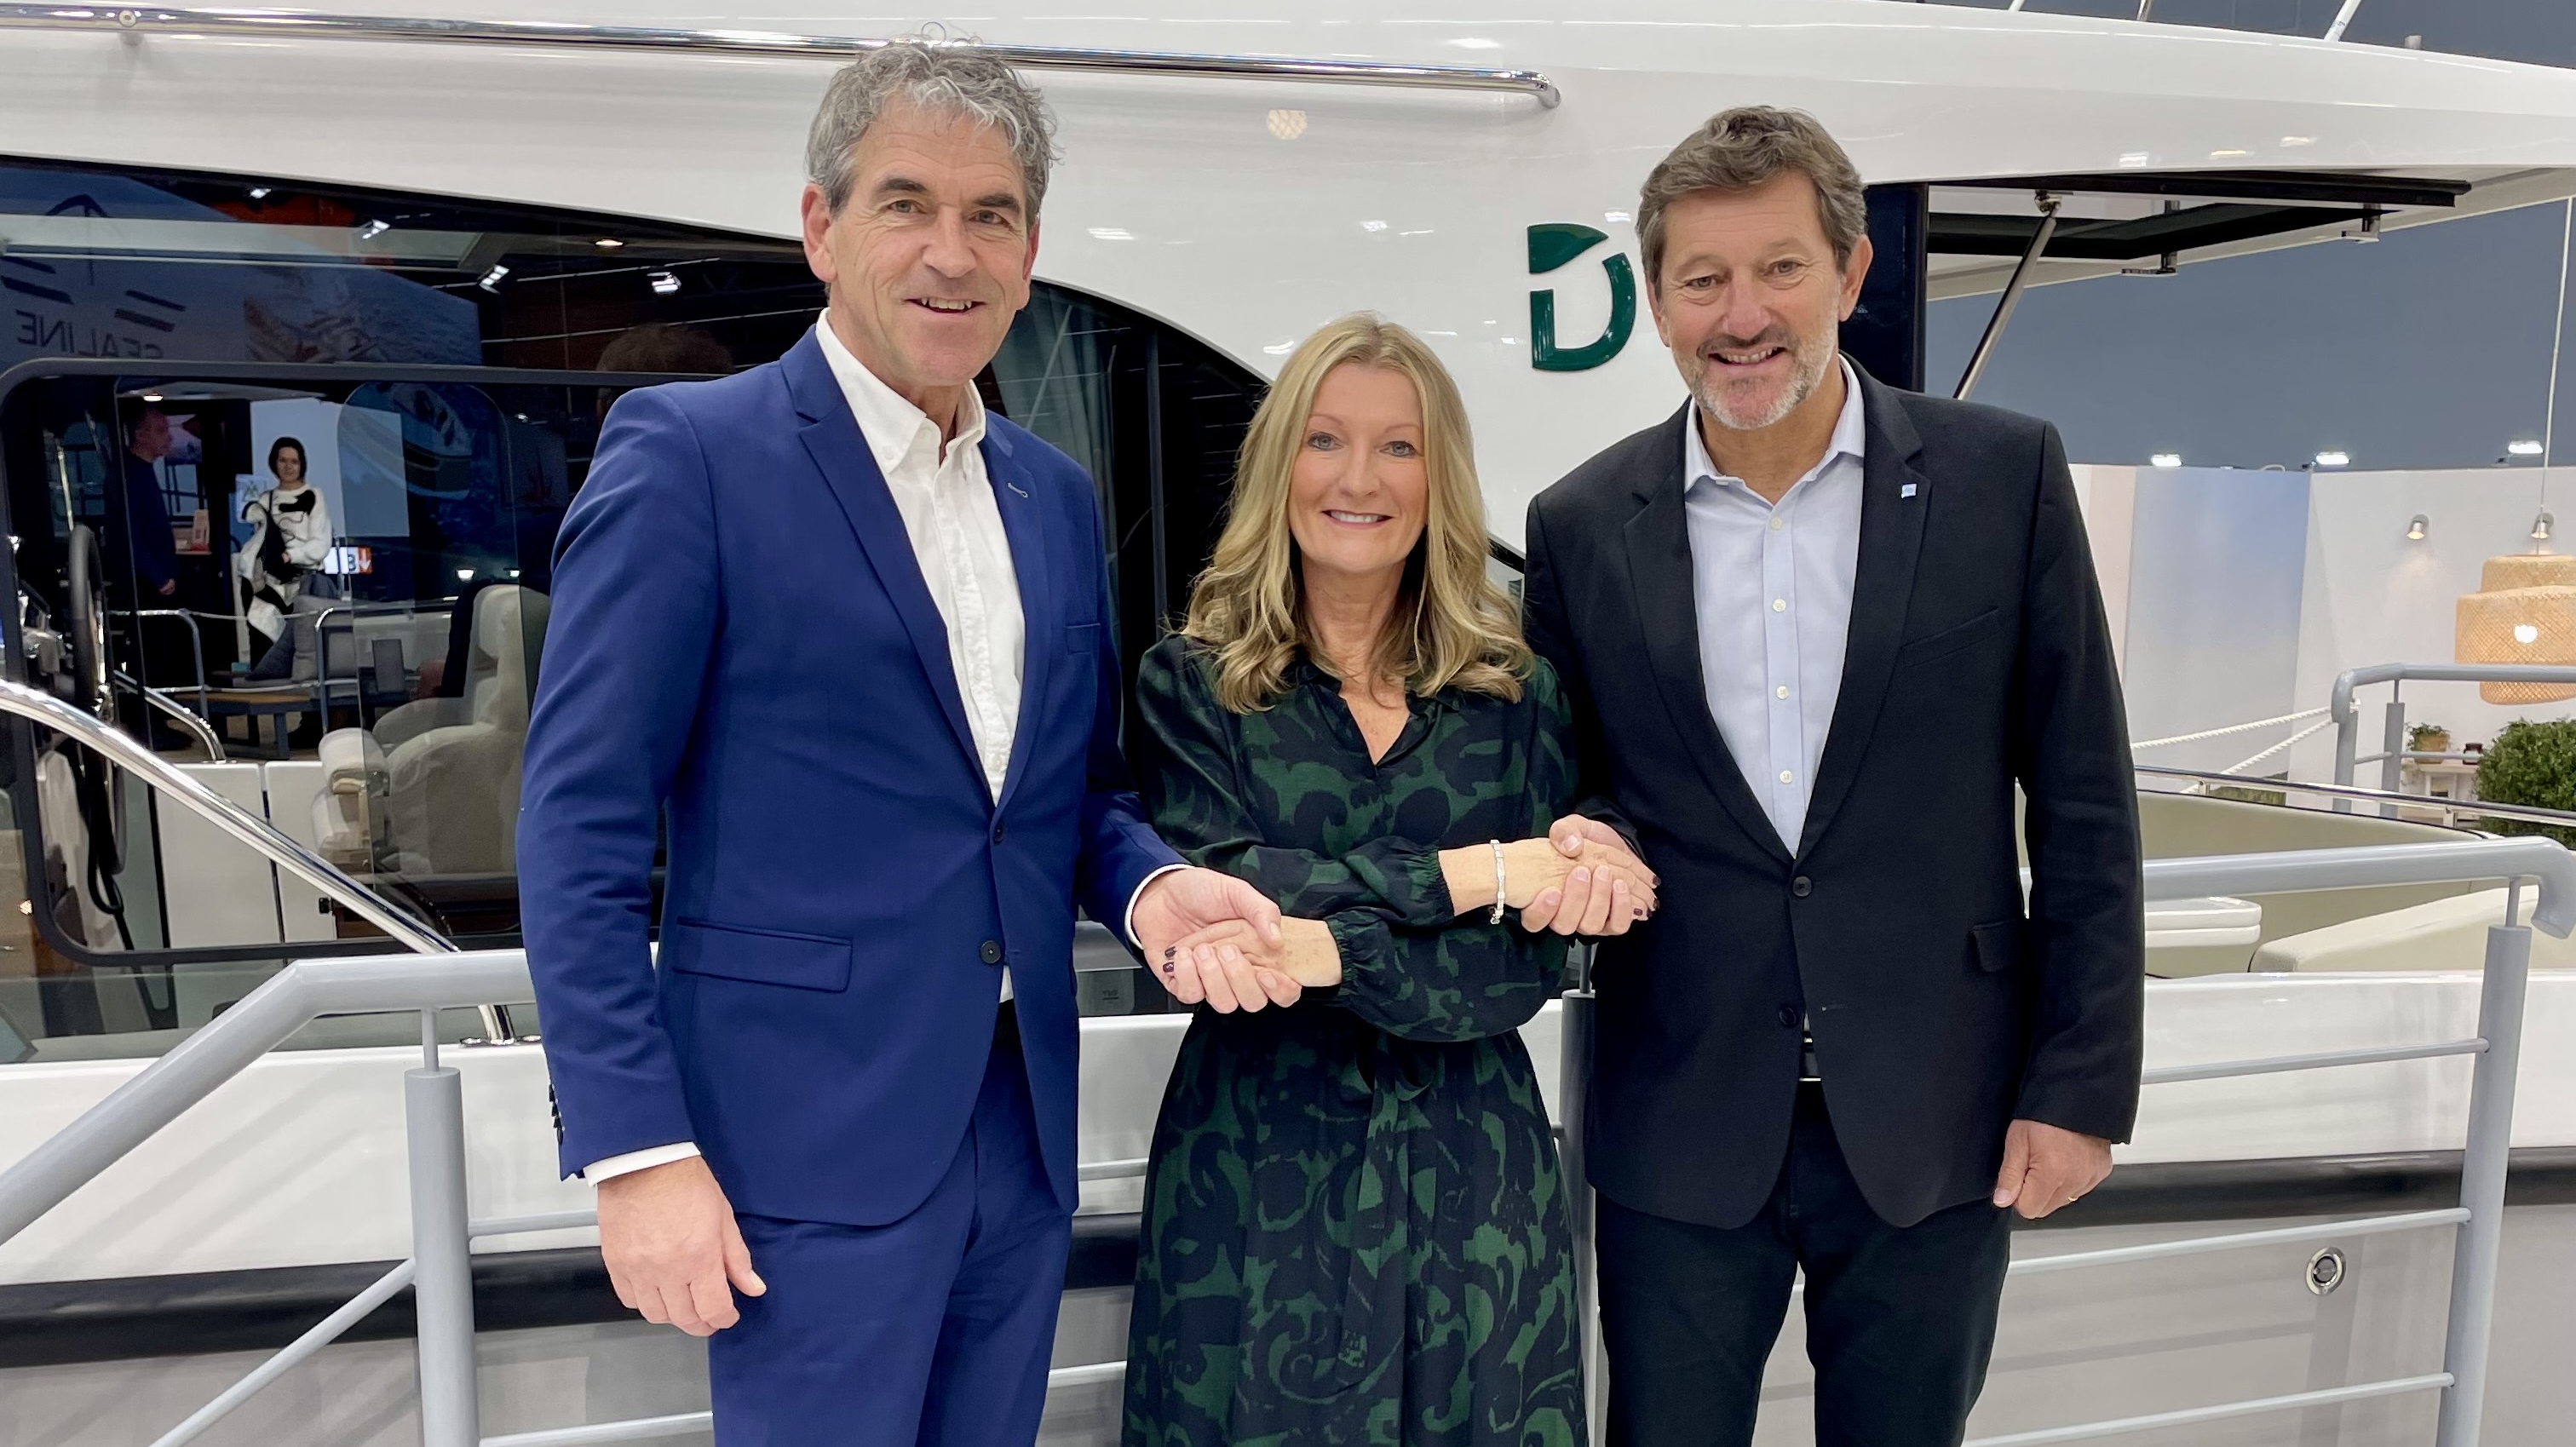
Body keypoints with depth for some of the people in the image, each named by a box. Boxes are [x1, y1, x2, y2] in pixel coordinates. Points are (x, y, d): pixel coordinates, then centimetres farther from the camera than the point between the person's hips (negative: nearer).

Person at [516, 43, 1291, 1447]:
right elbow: (582, 825, -11)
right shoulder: (688, 452, -8)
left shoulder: (1055, 493, 10)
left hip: (1020, 1134, 6)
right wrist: (637, 1150, -15)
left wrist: (1151, 885, -6)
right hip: (810, 1145, -6)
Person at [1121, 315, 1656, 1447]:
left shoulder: (1513, 692, 2)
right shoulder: (1190, 681, -2)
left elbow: (1529, 964, -6)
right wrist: (1470, 872, -17)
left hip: (1472, 1174, 2)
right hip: (1255, 1175, -1)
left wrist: (1328, 949, -23)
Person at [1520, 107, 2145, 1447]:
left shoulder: (2003, 477, -4)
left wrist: (2081, 1087, -3)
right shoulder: (1580, 526, -1)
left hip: (1935, 1122, 0)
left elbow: (2083, 808, -2)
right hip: (1682, 1128, 1)